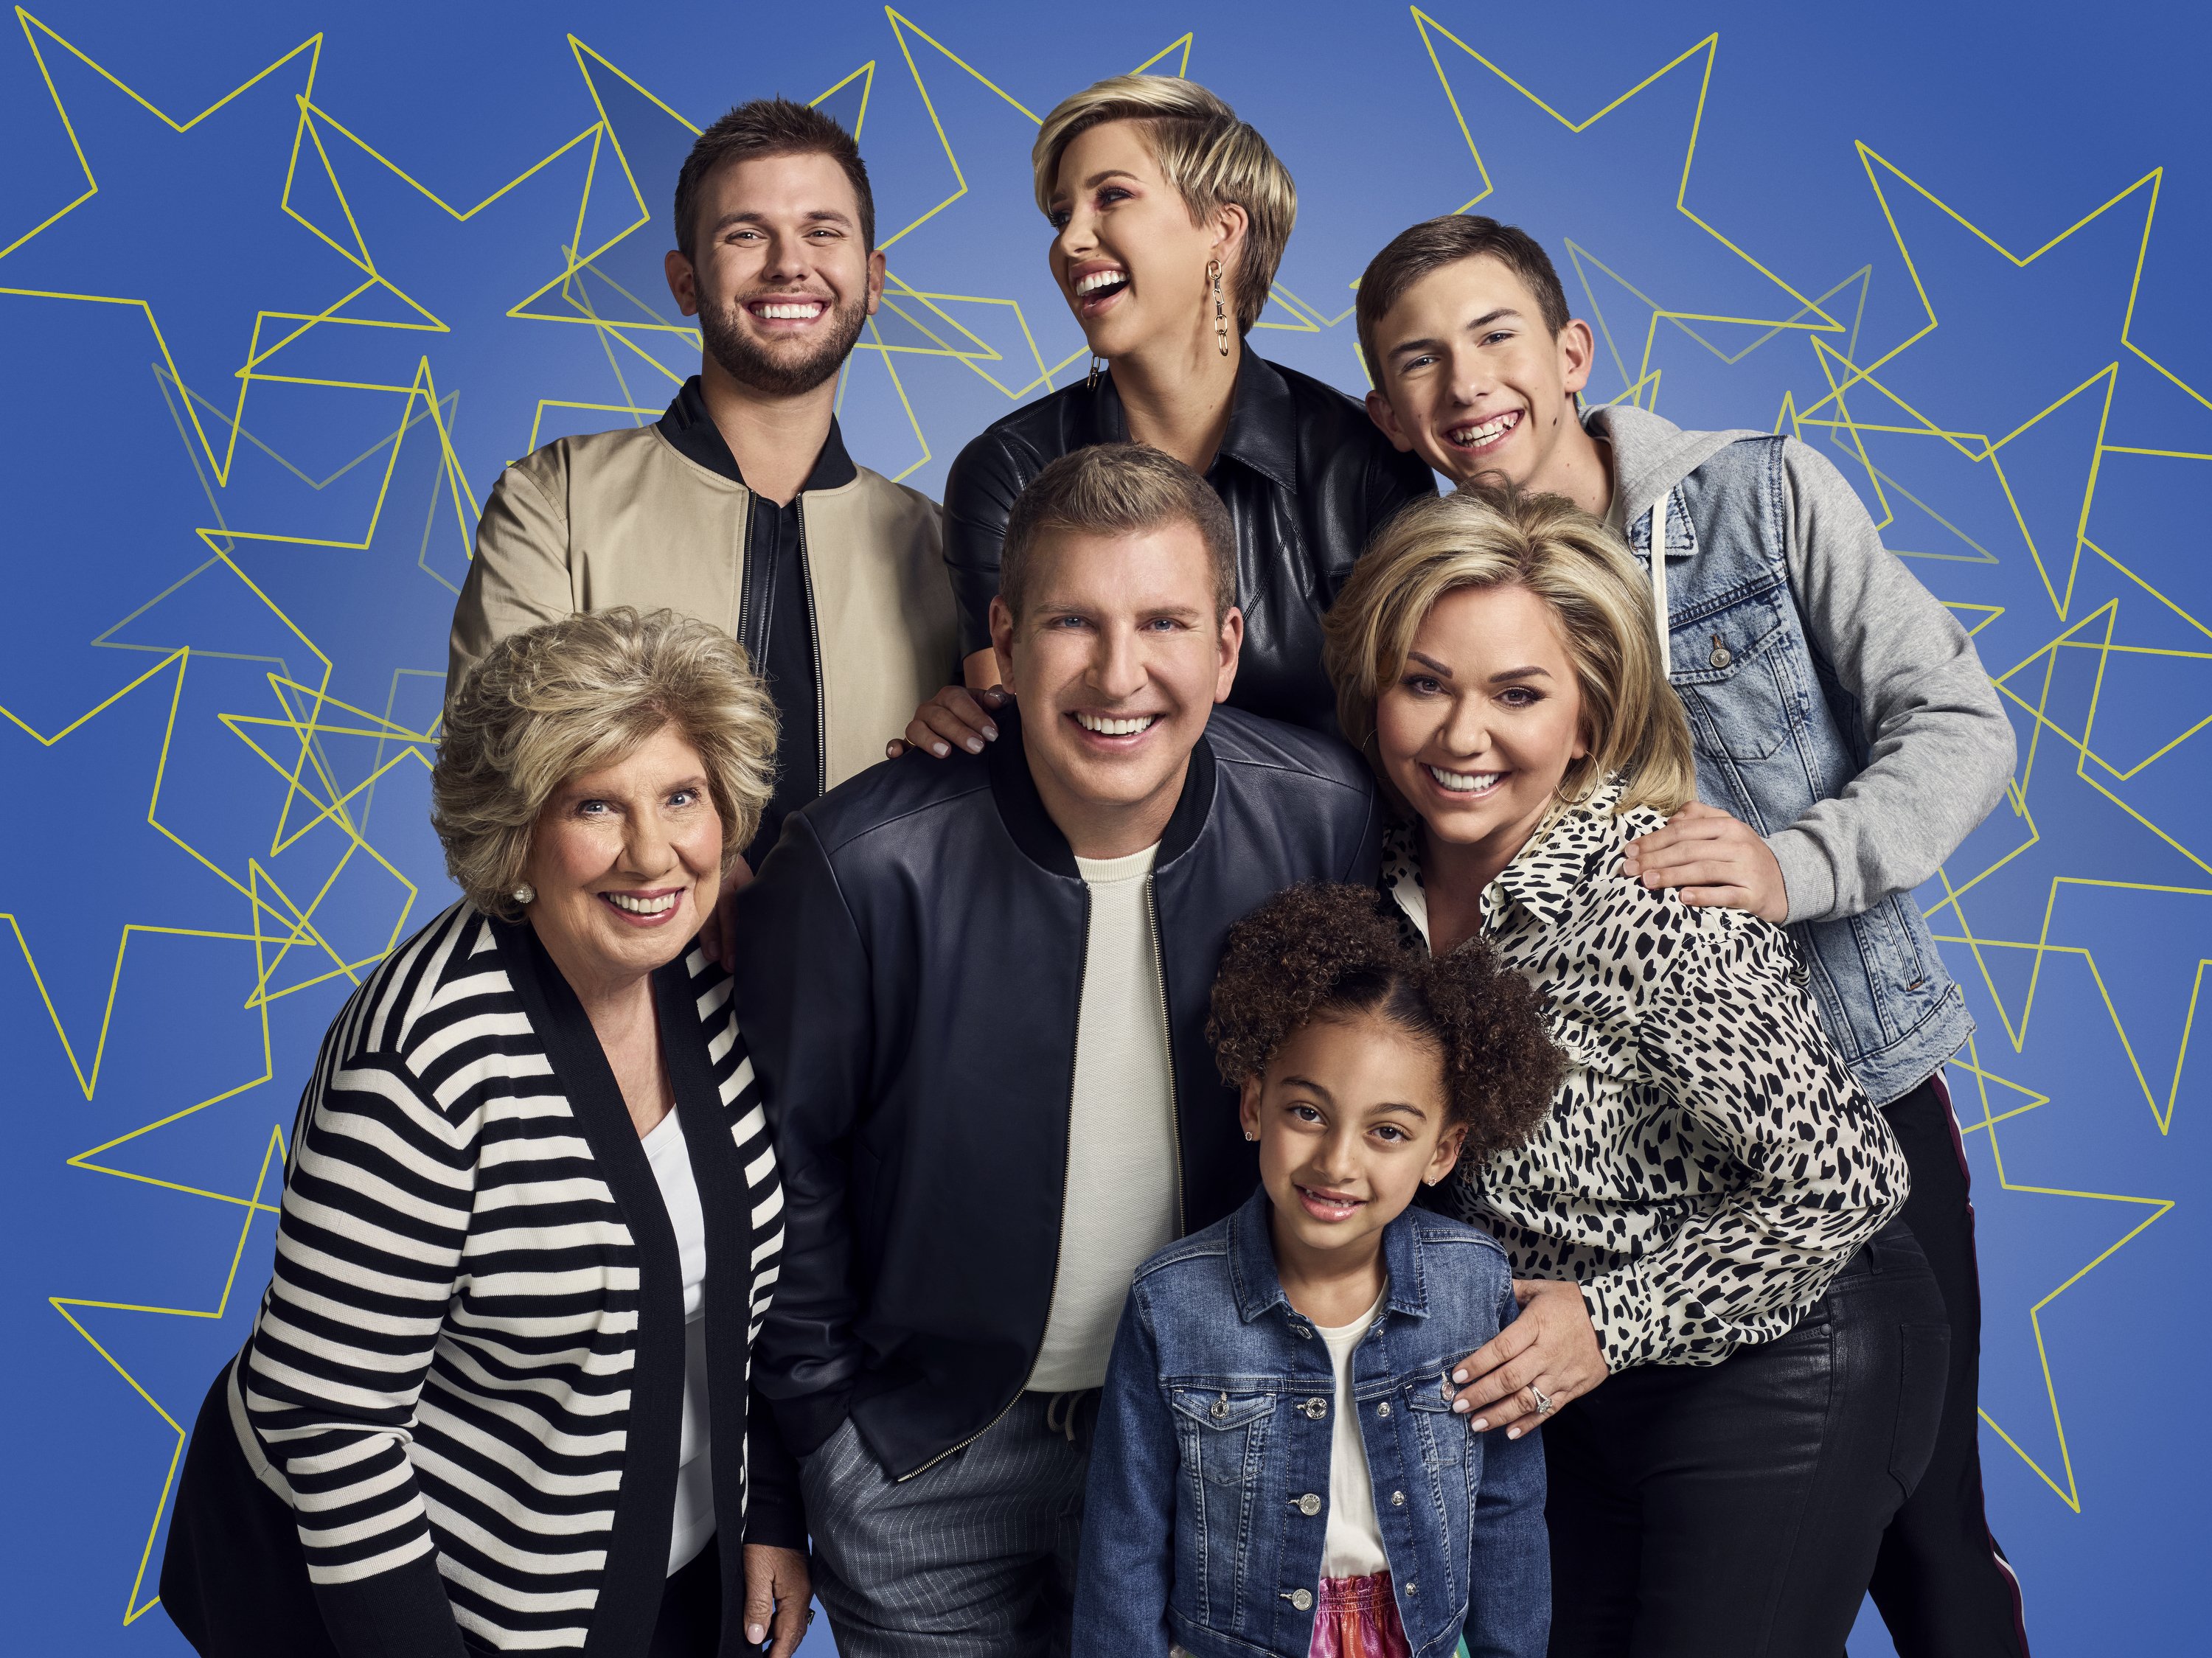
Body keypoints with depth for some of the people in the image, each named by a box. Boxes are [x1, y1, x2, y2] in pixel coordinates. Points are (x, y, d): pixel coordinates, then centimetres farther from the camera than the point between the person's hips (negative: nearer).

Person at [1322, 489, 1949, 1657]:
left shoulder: (1650, 901, -29)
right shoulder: (1399, 872, -9)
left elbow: (1843, 1180, -27)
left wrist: (1617, 1321, -20)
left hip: (1772, 1359, -7)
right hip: (1592, 1384, 7)